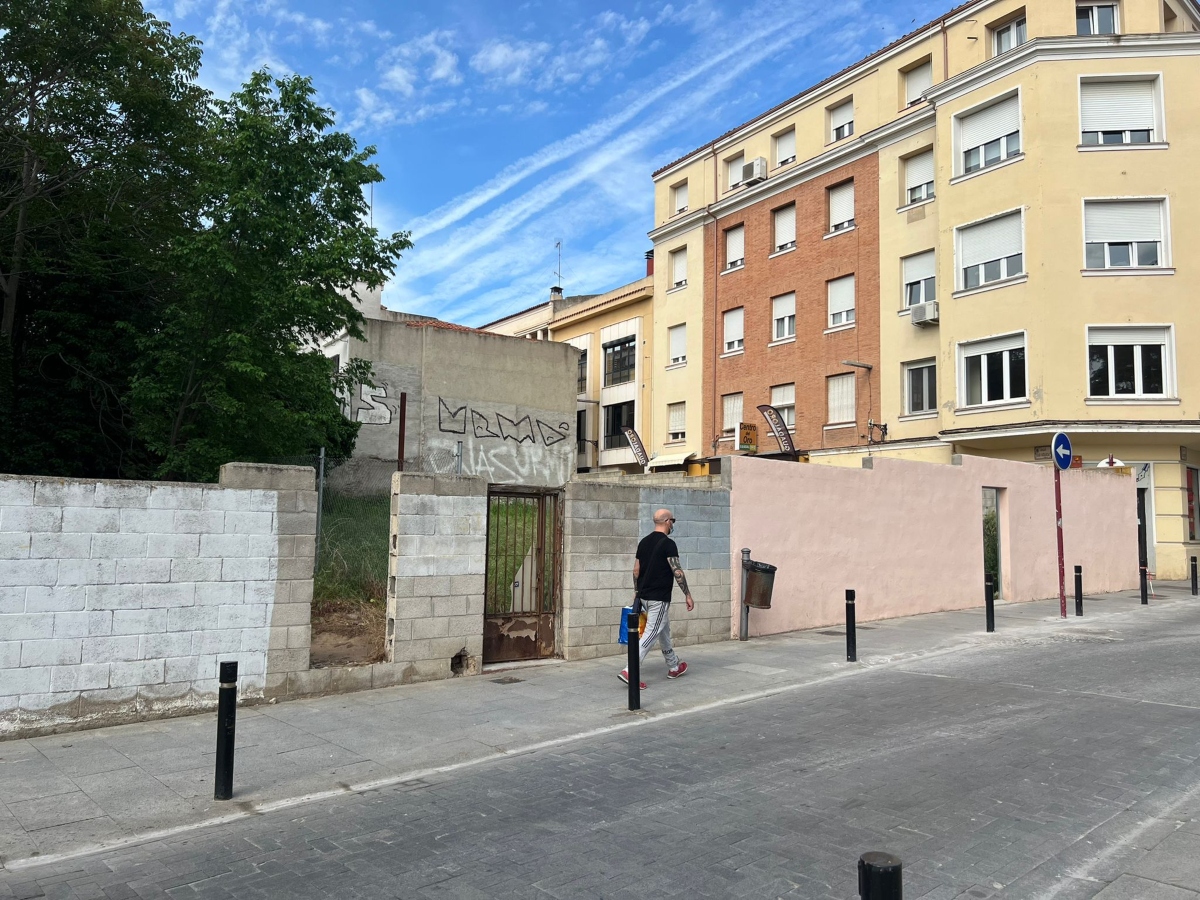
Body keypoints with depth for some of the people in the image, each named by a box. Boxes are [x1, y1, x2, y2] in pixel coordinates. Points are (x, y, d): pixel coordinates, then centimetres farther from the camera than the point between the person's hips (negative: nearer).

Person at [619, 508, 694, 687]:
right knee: (651, 634, -7)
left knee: (664, 630, 21)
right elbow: (677, 572, -17)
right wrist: (688, 595, -9)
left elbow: (636, 570, 12)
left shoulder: (644, 542, 9)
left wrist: (637, 592, 22)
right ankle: (629, 671, -15)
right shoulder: (668, 543, -15)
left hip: (644, 596, 9)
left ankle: (674, 667, 33)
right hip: (659, 598, -9)